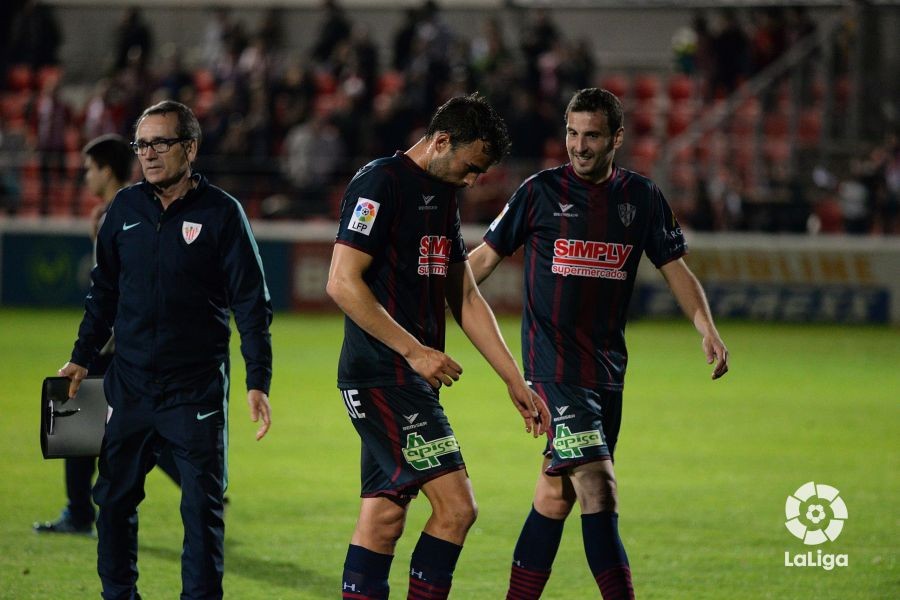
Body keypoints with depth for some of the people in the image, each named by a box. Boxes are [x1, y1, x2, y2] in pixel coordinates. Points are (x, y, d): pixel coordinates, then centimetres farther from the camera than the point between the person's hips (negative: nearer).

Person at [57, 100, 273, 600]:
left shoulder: (221, 213, -5)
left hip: (196, 389, -4)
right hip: (129, 385, 4)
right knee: (113, 498, 6)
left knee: (201, 506, -3)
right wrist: (82, 357, 13)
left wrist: (258, 381, -10)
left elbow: (252, 304, -5)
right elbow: (104, 290, 18)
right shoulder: (125, 208, 7)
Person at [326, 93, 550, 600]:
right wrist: (415, 350, -18)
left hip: (411, 379, 9)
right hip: (381, 378, -9)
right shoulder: (380, 183, -12)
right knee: (456, 506, -13)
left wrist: (515, 381, 18)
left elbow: (465, 299, 22)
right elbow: (343, 283, -18)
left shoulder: (444, 196, 17)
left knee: (384, 517, 8)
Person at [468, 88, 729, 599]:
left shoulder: (642, 197, 8)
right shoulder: (541, 191, -1)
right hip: (553, 364, -4)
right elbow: (486, 257, 7)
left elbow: (675, 268, 10)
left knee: (557, 492, 8)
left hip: (608, 367, 4)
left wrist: (708, 329, -6)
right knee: (598, 490, -16)